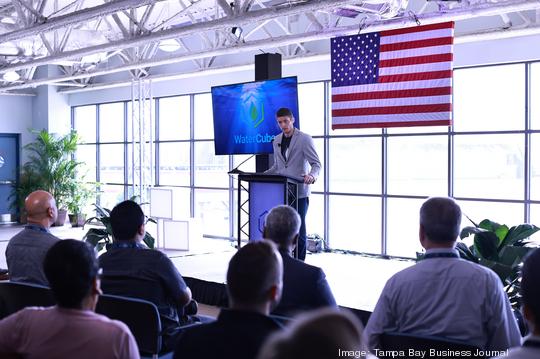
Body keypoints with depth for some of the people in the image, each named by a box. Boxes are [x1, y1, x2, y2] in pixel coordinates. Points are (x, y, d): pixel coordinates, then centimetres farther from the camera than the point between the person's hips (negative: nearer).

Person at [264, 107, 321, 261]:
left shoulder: (304, 139, -5)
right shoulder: (276, 141, 13)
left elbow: (316, 163, -9)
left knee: (298, 227, -2)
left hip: (299, 192, -5)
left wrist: (312, 175, -30)